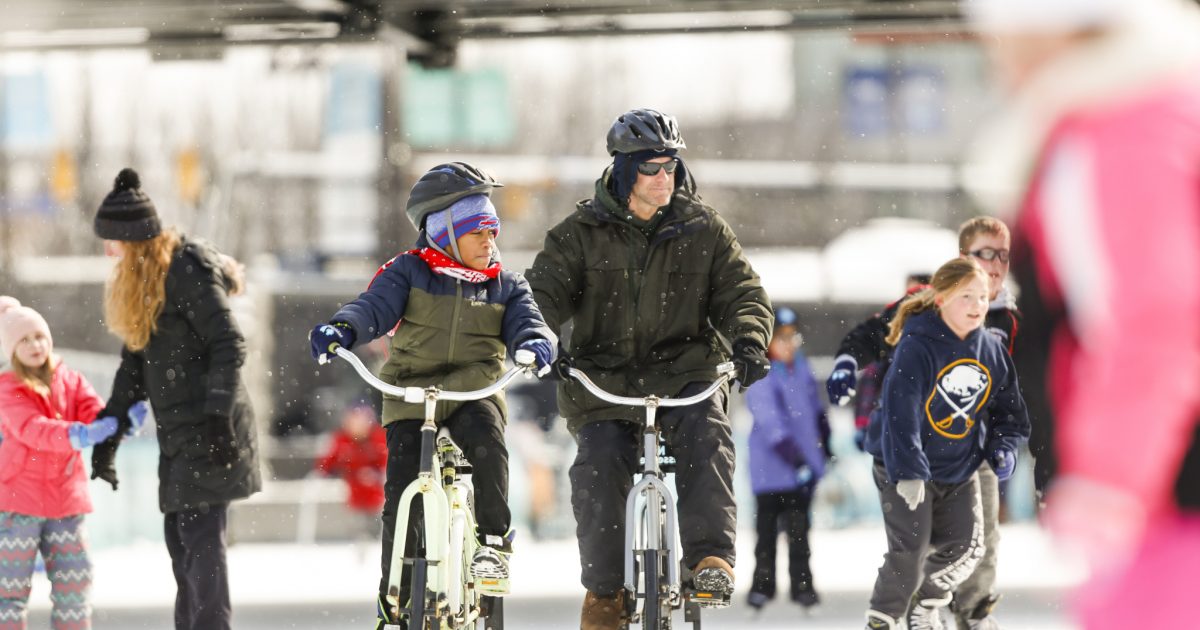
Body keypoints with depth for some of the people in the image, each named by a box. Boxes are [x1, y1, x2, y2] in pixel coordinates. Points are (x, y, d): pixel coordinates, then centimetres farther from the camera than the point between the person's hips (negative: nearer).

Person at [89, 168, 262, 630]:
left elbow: (229, 346, -18)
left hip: (207, 434, -9)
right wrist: (107, 437, 18)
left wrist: (218, 416, -24)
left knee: (200, 539, -10)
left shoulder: (187, 273, -13)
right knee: (180, 541, 9)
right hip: (178, 436, 9)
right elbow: (135, 364, 20)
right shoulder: (140, 281, 15)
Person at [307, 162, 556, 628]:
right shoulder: (409, 272, 2)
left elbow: (526, 323, -2)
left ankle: (494, 541, -19)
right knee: (402, 496, -9)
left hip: (473, 392, 1)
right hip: (410, 393, -1)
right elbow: (376, 306, -10)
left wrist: (536, 344, -27)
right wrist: (341, 329, -32)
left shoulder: (505, 286, 10)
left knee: (488, 442, -33)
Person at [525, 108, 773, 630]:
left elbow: (742, 293, 3)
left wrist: (748, 341, -19)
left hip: (686, 374, 0)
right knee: (598, 469, -22)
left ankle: (711, 557, -31)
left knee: (706, 434, -31)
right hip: (604, 379, 0)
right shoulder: (581, 233, 4)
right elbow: (545, 290, -4)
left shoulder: (703, 229, 7)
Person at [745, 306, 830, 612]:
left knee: (799, 529, 9)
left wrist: (825, 446, 23)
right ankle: (763, 584, 18)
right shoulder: (760, 378, -17)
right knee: (767, 529, 7)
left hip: (803, 467, 5)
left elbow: (815, 408, 18)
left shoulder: (800, 367, 4)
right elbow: (772, 423, -24)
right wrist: (796, 459, -30)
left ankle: (802, 584, 14)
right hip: (772, 469, -5)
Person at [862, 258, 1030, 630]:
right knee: (910, 550, -11)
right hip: (904, 465, -6)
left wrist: (1004, 447, -5)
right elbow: (899, 410, -26)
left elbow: (1008, 408, 12)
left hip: (959, 469, 6)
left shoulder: (993, 351, -1)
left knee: (965, 546, 3)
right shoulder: (916, 348, -22)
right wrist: (907, 471, -31)